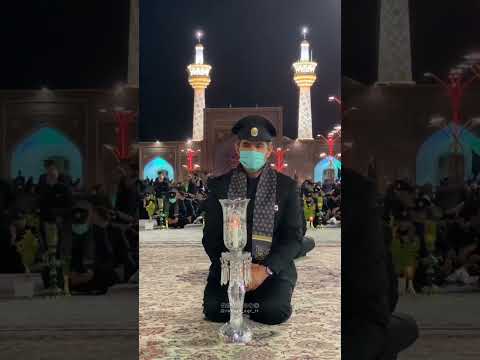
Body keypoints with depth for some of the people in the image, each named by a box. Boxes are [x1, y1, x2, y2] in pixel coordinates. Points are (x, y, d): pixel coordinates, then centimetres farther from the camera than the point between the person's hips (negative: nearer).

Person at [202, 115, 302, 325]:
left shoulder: (287, 186, 2)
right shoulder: (219, 185, 5)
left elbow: (294, 237, -2)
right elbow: (211, 237, 3)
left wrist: (265, 269, -16)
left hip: (273, 266, -1)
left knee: (274, 312, -26)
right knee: (214, 310, -22)